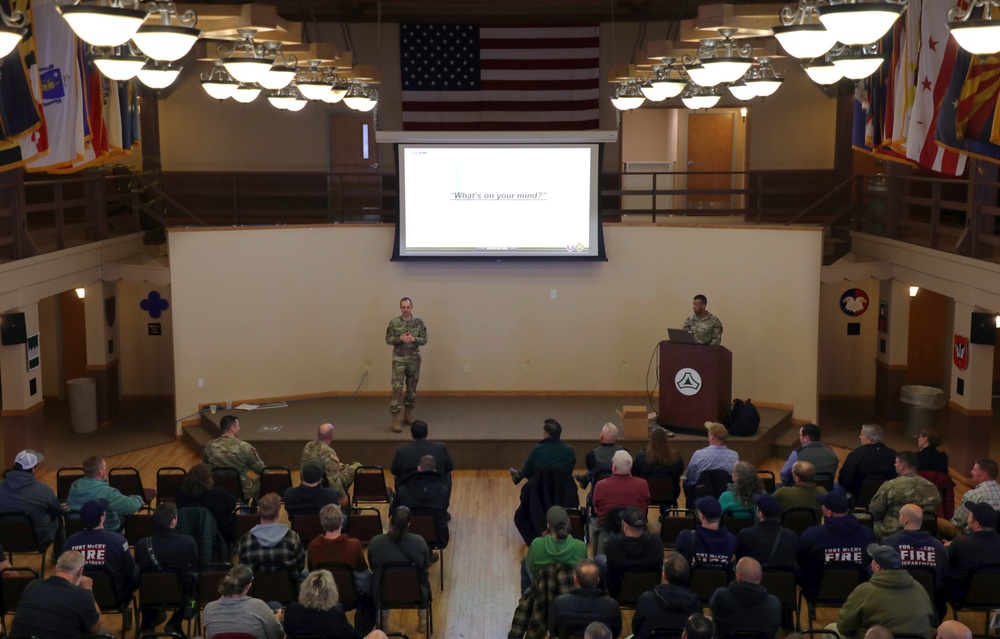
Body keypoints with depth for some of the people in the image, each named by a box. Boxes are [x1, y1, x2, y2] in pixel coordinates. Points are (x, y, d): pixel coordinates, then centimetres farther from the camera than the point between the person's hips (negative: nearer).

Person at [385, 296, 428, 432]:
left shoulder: (419, 322, 0)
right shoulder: (394, 322, -3)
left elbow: (424, 340, 1)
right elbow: (388, 339, -2)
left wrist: (414, 339, -18)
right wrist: (401, 339, -18)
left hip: (414, 359, 2)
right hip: (399, 359, -2)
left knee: (412, 388, 11)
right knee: (397, 388, -9)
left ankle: (408, 415, 26)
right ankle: (395, 419, -9)